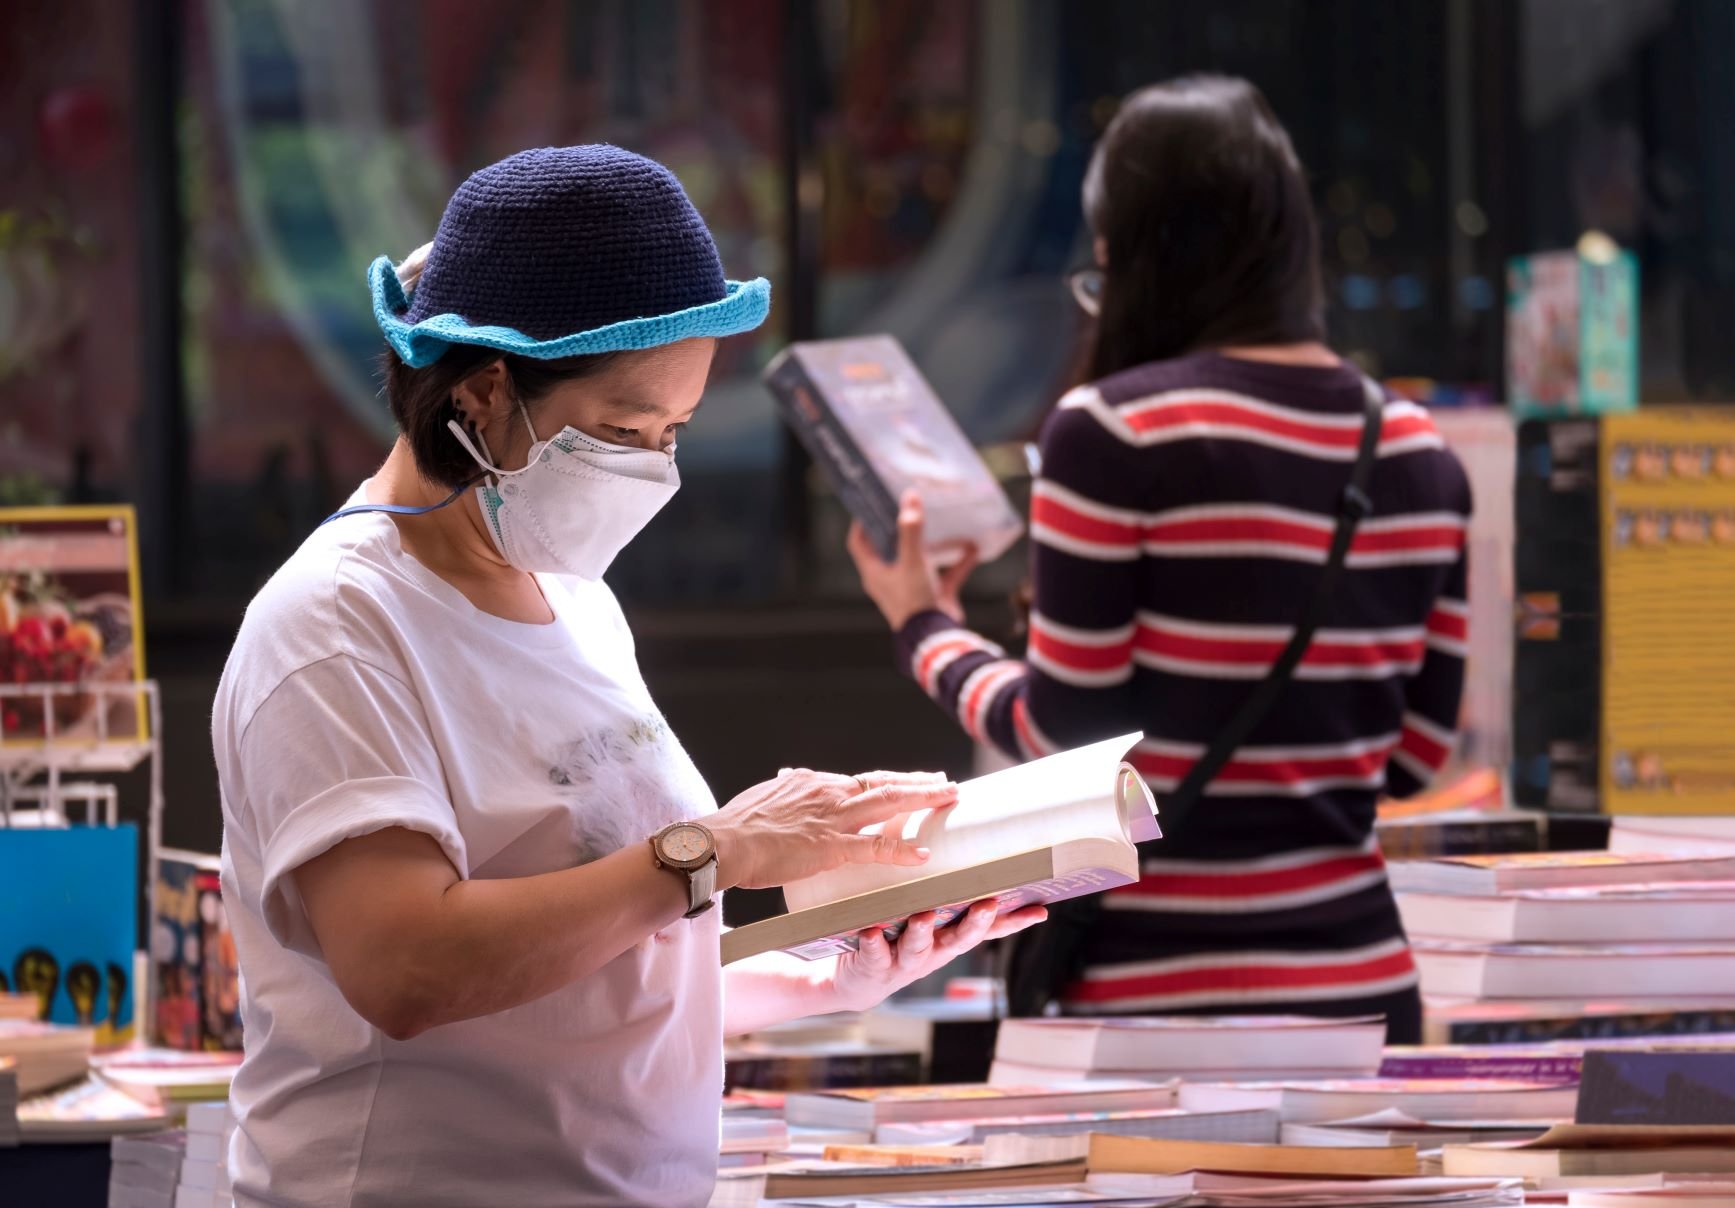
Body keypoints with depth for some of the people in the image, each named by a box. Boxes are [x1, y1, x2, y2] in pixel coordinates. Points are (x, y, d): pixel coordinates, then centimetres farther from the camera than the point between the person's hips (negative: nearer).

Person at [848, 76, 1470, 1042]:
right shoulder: (1419, 453, 7)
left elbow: (1064, 734, -6)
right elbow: (1417, 753, 12)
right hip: (1364, 984, 5)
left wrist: (927, 632, 11)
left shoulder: (1111, 432, -9)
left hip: (1158, 987, -5)